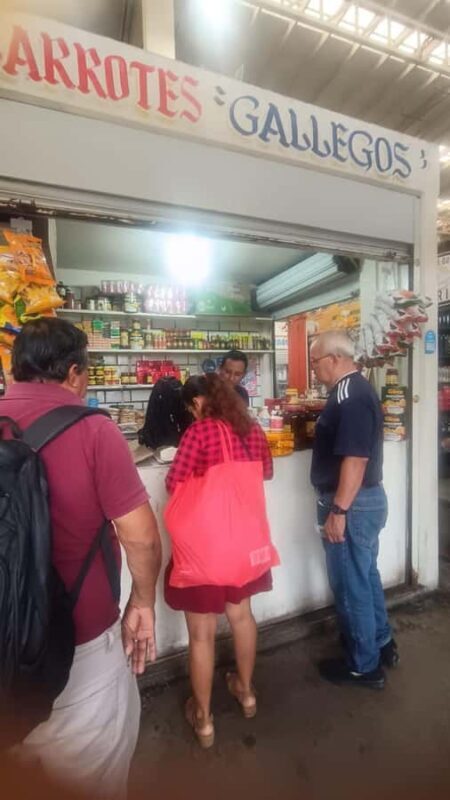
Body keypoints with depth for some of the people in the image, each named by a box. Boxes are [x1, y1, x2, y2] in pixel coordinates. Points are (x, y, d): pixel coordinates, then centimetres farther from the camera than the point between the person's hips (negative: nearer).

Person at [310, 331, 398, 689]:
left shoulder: (349, 395, -23)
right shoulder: (355, 389, 9)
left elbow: (355, 458, -27)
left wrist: (338, 510, -23)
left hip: (352, 503, -10)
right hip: (366, 498, 10)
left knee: (351, 584, 8)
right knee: (366, 575, 24)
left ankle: (364, 666, 29)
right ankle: (382, 643, 44)